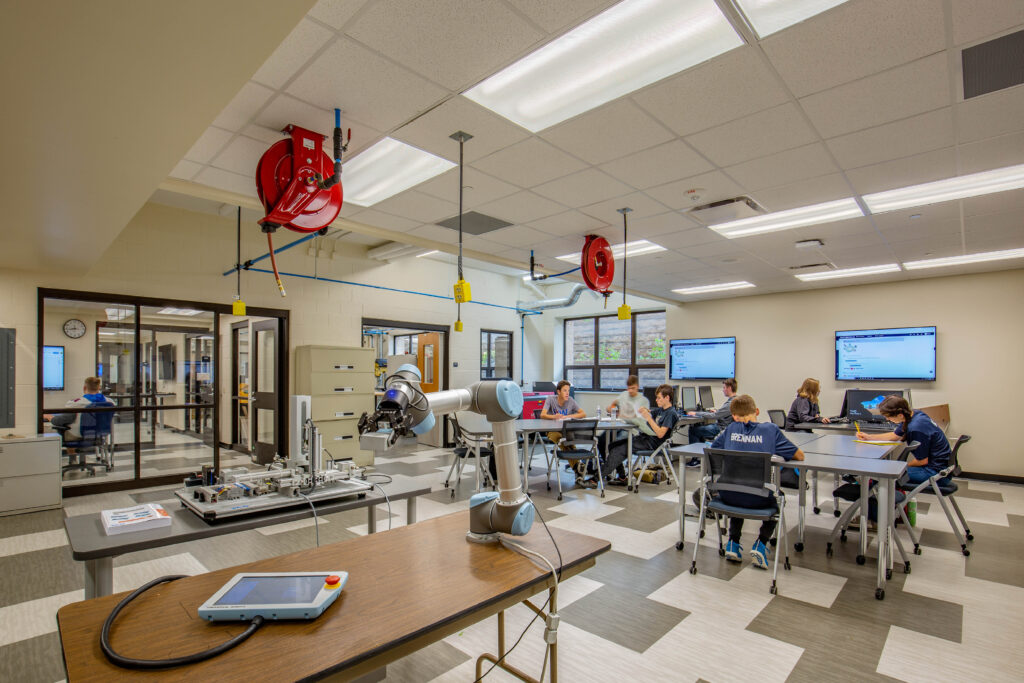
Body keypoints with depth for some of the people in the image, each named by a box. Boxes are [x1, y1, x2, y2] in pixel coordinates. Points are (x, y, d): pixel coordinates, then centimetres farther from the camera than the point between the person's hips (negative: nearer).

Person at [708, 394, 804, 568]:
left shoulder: (730, 429, 8)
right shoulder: (770, 429, 1)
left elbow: (712, 449, 22)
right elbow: (799, 455, 8)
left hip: (728, 495, 2)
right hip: (757, 499, -2)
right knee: (777, 498, 32)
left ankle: (733, 543, 27)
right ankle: (761, 543, 17)